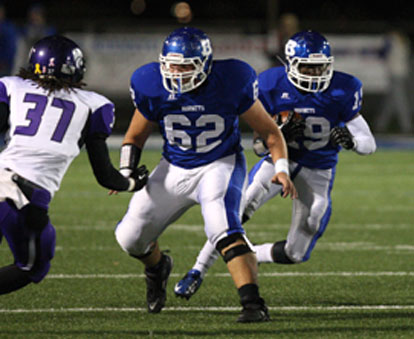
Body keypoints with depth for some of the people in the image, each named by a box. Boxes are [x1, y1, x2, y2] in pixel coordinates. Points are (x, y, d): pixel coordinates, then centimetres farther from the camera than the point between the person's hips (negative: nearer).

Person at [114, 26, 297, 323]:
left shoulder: (231, 83, -21)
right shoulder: (153, 88, -15)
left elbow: (269, 131, -8)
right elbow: (136, 137, 4)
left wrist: (281, 169, -21)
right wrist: (126, 172, -11)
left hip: (220, 165, -4)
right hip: (175, 168, 4)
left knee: (224, 229, -31)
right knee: (131, 237, 5)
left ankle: (254, 304, -33)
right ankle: (157, 267, 41)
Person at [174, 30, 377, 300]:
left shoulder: (342, 91, -16)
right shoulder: (273, 86, -14)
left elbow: (369, 145, -12)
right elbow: (260, 146, -8)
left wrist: (350, 140, -36)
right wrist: (280, 134, -31)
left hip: (317, 173, 1)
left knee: (296, 253, -2)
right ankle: (198, 272, -12)